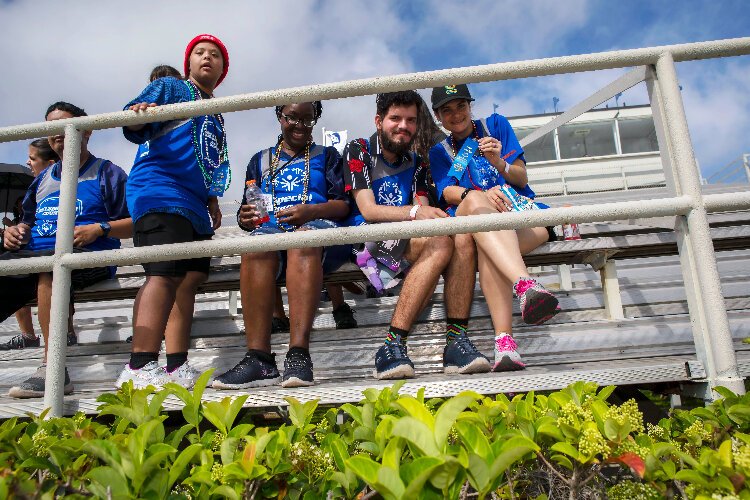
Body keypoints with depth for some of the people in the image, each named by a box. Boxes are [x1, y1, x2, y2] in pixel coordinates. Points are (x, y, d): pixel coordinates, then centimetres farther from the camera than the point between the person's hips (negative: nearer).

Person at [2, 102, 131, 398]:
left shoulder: (107, 173, 12)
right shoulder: (43, 179, 30)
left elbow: (136, 223, 3)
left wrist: (99, 229, -13)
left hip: (87, 257, -6)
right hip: (32, 256, 6)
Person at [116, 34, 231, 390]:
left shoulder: (216, 116, 31)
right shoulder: (169, 87, 12)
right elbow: (135, 127, -3)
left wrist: (212, 199, 18)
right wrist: (138, 114, -26)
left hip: (196, 206, 8)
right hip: (160, 191, -7)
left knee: (191, 279, -3)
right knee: (165, 274, -23)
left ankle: (177, 368, -3)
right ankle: (140, 369, -29)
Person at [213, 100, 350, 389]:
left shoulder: (326, 156, 24)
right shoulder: (260, 161, 30)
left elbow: (344, 205, 9)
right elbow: (247, 212, 23)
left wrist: (311, 211, -12)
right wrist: (247, 218, -3)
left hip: (319, 226, -1)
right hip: (271, 227, 2)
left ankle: (299, 355, -48)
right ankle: (259, 359, -42)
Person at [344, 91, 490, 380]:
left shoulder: (415, 163, 22)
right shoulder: (359, 151, 5)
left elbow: (424, 214, 9)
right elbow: (368, 210, -8)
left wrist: (431, 215, -16)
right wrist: (414, 212, -23)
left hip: (410, 241, 5)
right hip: (368, 240, -5)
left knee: (462, 237, -25)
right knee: (441, 240, -32)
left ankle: (457, 343, -30)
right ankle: (393, 345, -35)